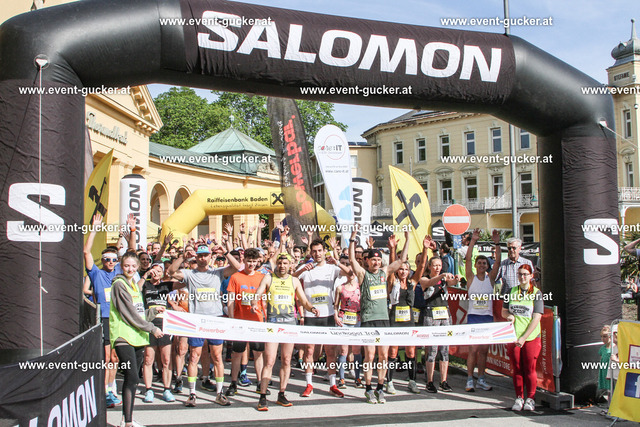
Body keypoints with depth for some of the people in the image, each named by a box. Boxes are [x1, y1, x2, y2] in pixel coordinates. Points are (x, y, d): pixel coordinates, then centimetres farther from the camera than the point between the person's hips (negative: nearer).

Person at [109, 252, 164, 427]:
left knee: (131, 379, 11)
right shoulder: (119, 285, -7)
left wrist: (154, 311, 14)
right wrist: (152, 329, -10)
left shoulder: (134, 285, 18)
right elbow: (130, 314, -13)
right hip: (124, 337, -8)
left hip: (137, 337, 8)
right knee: (132, 378, -15)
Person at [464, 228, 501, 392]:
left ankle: (481, 379, 16)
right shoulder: (471, 278, 2)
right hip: (473, 317, -3)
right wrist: (473, 241, -17)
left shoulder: (490, 278, 7)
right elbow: (467, 259, -10)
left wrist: (497, 244, -14)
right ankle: (470, 380, 1)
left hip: (488, 317, 3)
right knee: (473, 350, -6)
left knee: (484, 350, 7)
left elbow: (498, 262, -4)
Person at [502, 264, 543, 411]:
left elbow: (536, 318, -8)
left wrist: (524, 337, -13)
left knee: (529, 369, 0)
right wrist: (509, 316, -9)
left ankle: (530, 399, 13)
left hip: (531, 337, -3)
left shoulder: (537, 293, -3)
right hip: (513, 337, 3)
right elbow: (503, 311, 16)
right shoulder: (512, 291, 8)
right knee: (517, 369, 6)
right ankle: (519, 398, 16)